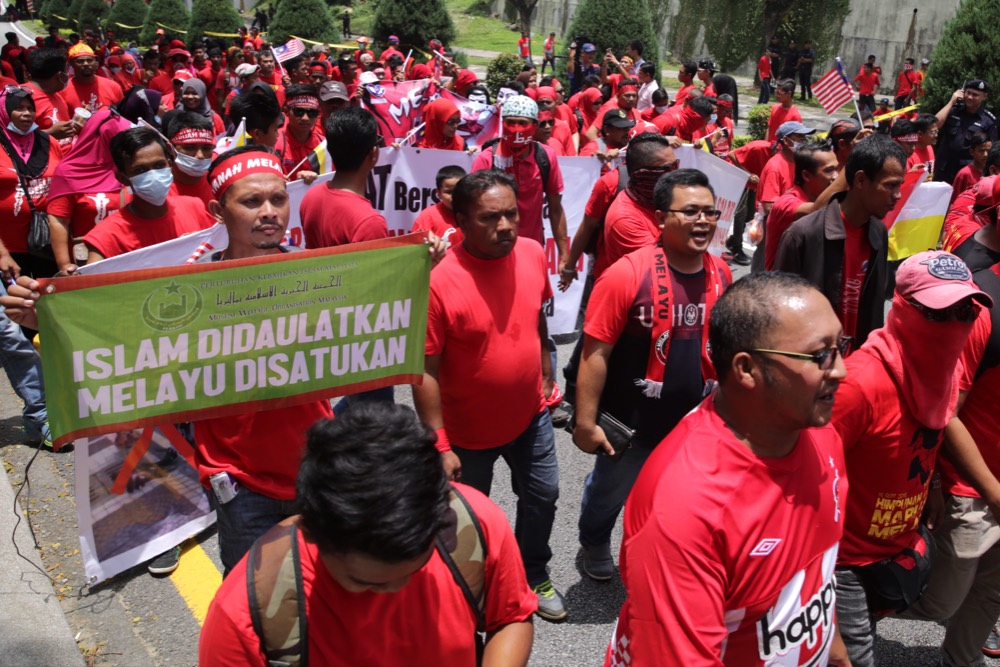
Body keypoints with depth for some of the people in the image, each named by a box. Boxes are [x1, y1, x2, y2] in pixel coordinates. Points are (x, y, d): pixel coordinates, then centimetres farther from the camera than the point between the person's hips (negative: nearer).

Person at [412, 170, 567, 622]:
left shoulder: (532, 253, -9)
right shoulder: (439, 280, -26)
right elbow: (425, 370, -21)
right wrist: (440, 446, -19)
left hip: (530, 415, 5)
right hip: (469, 430, -5)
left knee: (542, 497, 21)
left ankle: (534, 575, 48)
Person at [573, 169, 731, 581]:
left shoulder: (721, 274, -5)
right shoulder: (628, 274, -22)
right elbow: (596, 353, -20)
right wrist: (586, 422, -19)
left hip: (698, 422, 4)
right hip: (632, 422, -3)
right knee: (608, 492, 22)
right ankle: (594, 545, 52)